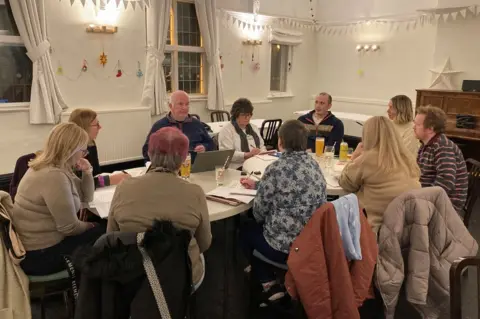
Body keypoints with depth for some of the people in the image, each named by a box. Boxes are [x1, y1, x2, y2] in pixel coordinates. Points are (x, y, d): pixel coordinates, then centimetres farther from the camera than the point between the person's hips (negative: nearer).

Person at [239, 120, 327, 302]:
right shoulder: (313, 163, 3)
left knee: (246, 231, 23)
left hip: (285, 245, -7)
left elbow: (259, 212, -10)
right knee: (254, 227, 30)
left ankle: (270, 286, 24)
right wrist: (256, 184, 26)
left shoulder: (277, 168, -19)